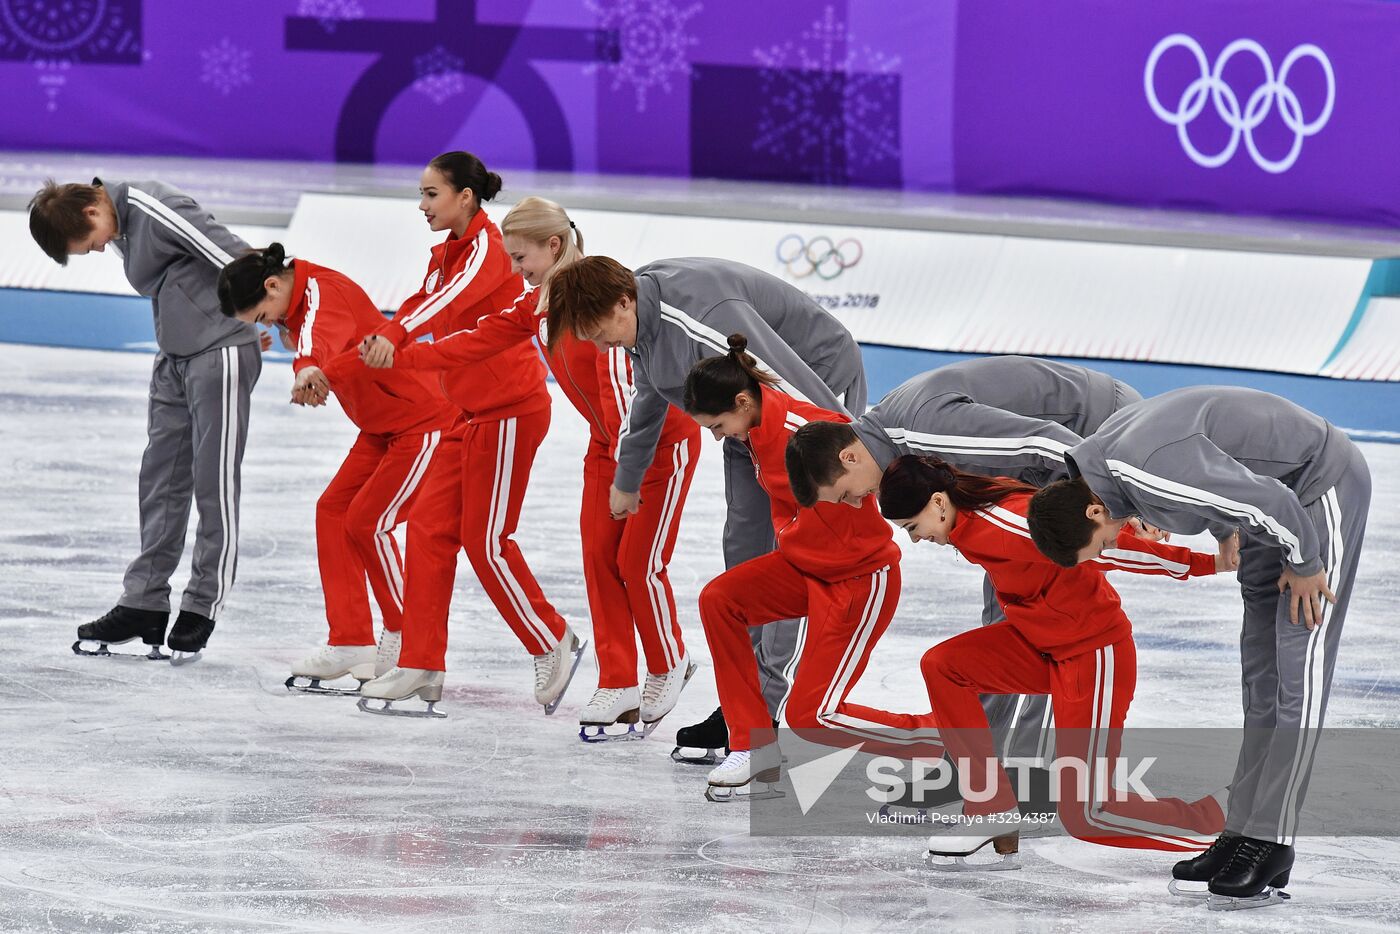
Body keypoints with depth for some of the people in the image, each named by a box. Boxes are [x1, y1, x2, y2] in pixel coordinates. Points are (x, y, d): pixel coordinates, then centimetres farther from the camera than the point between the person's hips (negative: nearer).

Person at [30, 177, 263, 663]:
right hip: (174, 361, 9)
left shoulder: (152, 208, -19)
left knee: (214, 486, -2)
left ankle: (202, 611, 5)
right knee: (161, 482, 10)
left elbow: (232, 256, -21)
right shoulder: (120, 231, 11)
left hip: (219, 357, -9)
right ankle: (144, 605, 16)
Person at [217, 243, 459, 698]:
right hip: (381, 426, 10)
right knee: (334, 511, 5)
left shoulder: (323, 292, -27)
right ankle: (350, 644, 8)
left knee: (368, 522, -10)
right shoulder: (295, 303, 1)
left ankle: (404, 644, 6)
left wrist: (308, 369, -68)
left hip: (424, 421, -10)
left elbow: (322, 334, -51)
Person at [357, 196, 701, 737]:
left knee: (640, 561, -5)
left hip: (664, 438, -8)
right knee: (599, 556, 1)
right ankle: (618, 686, 5)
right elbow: (475, 344, 0)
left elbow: (622, 378, -29)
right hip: (609, 443, 8)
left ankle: (669, 669, 16)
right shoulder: (535, 306, 3)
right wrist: (397, 358, -10)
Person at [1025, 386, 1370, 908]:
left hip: (1324, 486, -10)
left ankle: (1269, 846, -10)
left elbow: (1269, 501, -30)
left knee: (1299, 673, -10)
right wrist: (1222, 527, 26)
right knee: (1261, 672, 8)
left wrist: (1303, 565, -15)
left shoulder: (1150, 474, -34)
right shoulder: (1100, 456, -3)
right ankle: (1245, 835, 10)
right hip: (1281, 489, 10)